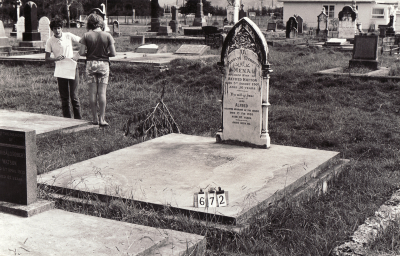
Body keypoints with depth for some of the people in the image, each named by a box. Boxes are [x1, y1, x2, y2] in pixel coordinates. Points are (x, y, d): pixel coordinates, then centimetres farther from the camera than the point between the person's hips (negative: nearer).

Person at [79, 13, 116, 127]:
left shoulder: (86, 36, -4)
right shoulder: (107, 36, -4)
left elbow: (81, 52, -6)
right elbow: (113, 53, -4)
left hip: (90, 63, 0)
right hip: (103, 64, 0)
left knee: (92, 92, 6)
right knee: (102, 92, 2)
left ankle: (94, 118, 10)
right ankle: (102, 119, 1)